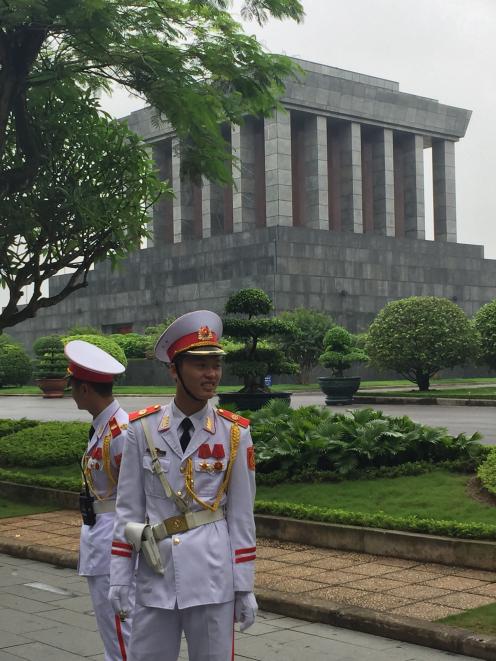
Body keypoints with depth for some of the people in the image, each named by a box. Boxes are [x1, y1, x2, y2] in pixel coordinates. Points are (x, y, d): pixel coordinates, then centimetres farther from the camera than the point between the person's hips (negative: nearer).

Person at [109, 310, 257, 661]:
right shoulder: (142, 428, -1)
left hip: (214, 576, -1)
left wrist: (246, 587, 0)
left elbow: (241, 514, -1)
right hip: (156, 572, 1)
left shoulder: (234, 433, -3)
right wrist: (119, 577, 1)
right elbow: (129, 508, 3)